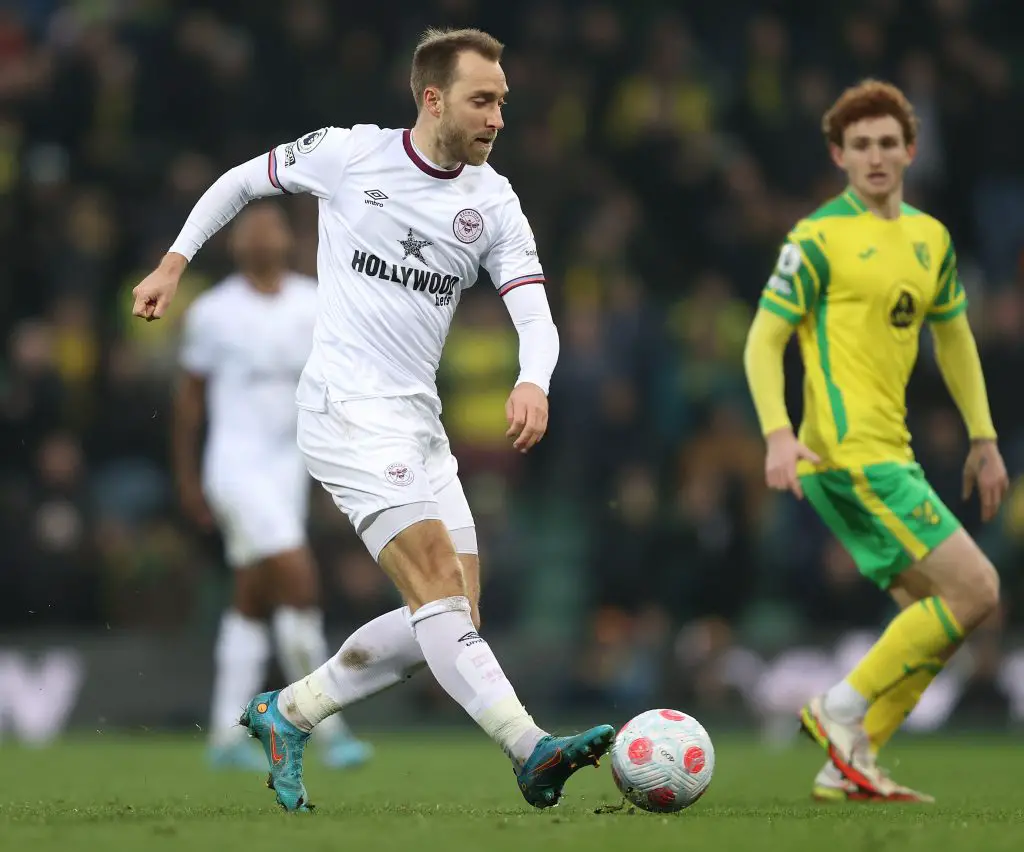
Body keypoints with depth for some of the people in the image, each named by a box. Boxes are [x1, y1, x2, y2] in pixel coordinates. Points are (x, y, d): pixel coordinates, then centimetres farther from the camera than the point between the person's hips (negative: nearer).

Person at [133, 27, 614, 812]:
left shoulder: (493, 201, 5)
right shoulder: (349, 155, -4)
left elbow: (535, 315, -4)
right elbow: (242, 180, 13)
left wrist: (532, 383, -24)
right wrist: (175, 262, 11)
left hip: (420, 422, 6)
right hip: (348, 411, -6)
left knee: (450, 617, 2)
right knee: (439, 584, -20)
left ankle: (286, 715, 16)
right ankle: (531, 750, -32)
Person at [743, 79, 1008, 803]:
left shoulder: (930, 237, 15)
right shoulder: (819, 238, -7)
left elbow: (953, 336, 26)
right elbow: (763, 340, -8)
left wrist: (984, 438, 23)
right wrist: (779, 434, -22)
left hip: (889, 455, 8)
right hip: (848, 452, -8)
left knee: (935, 608, 8)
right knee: (975, 589, -14)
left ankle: (849, 767, 9)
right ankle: (843, 709, -6)